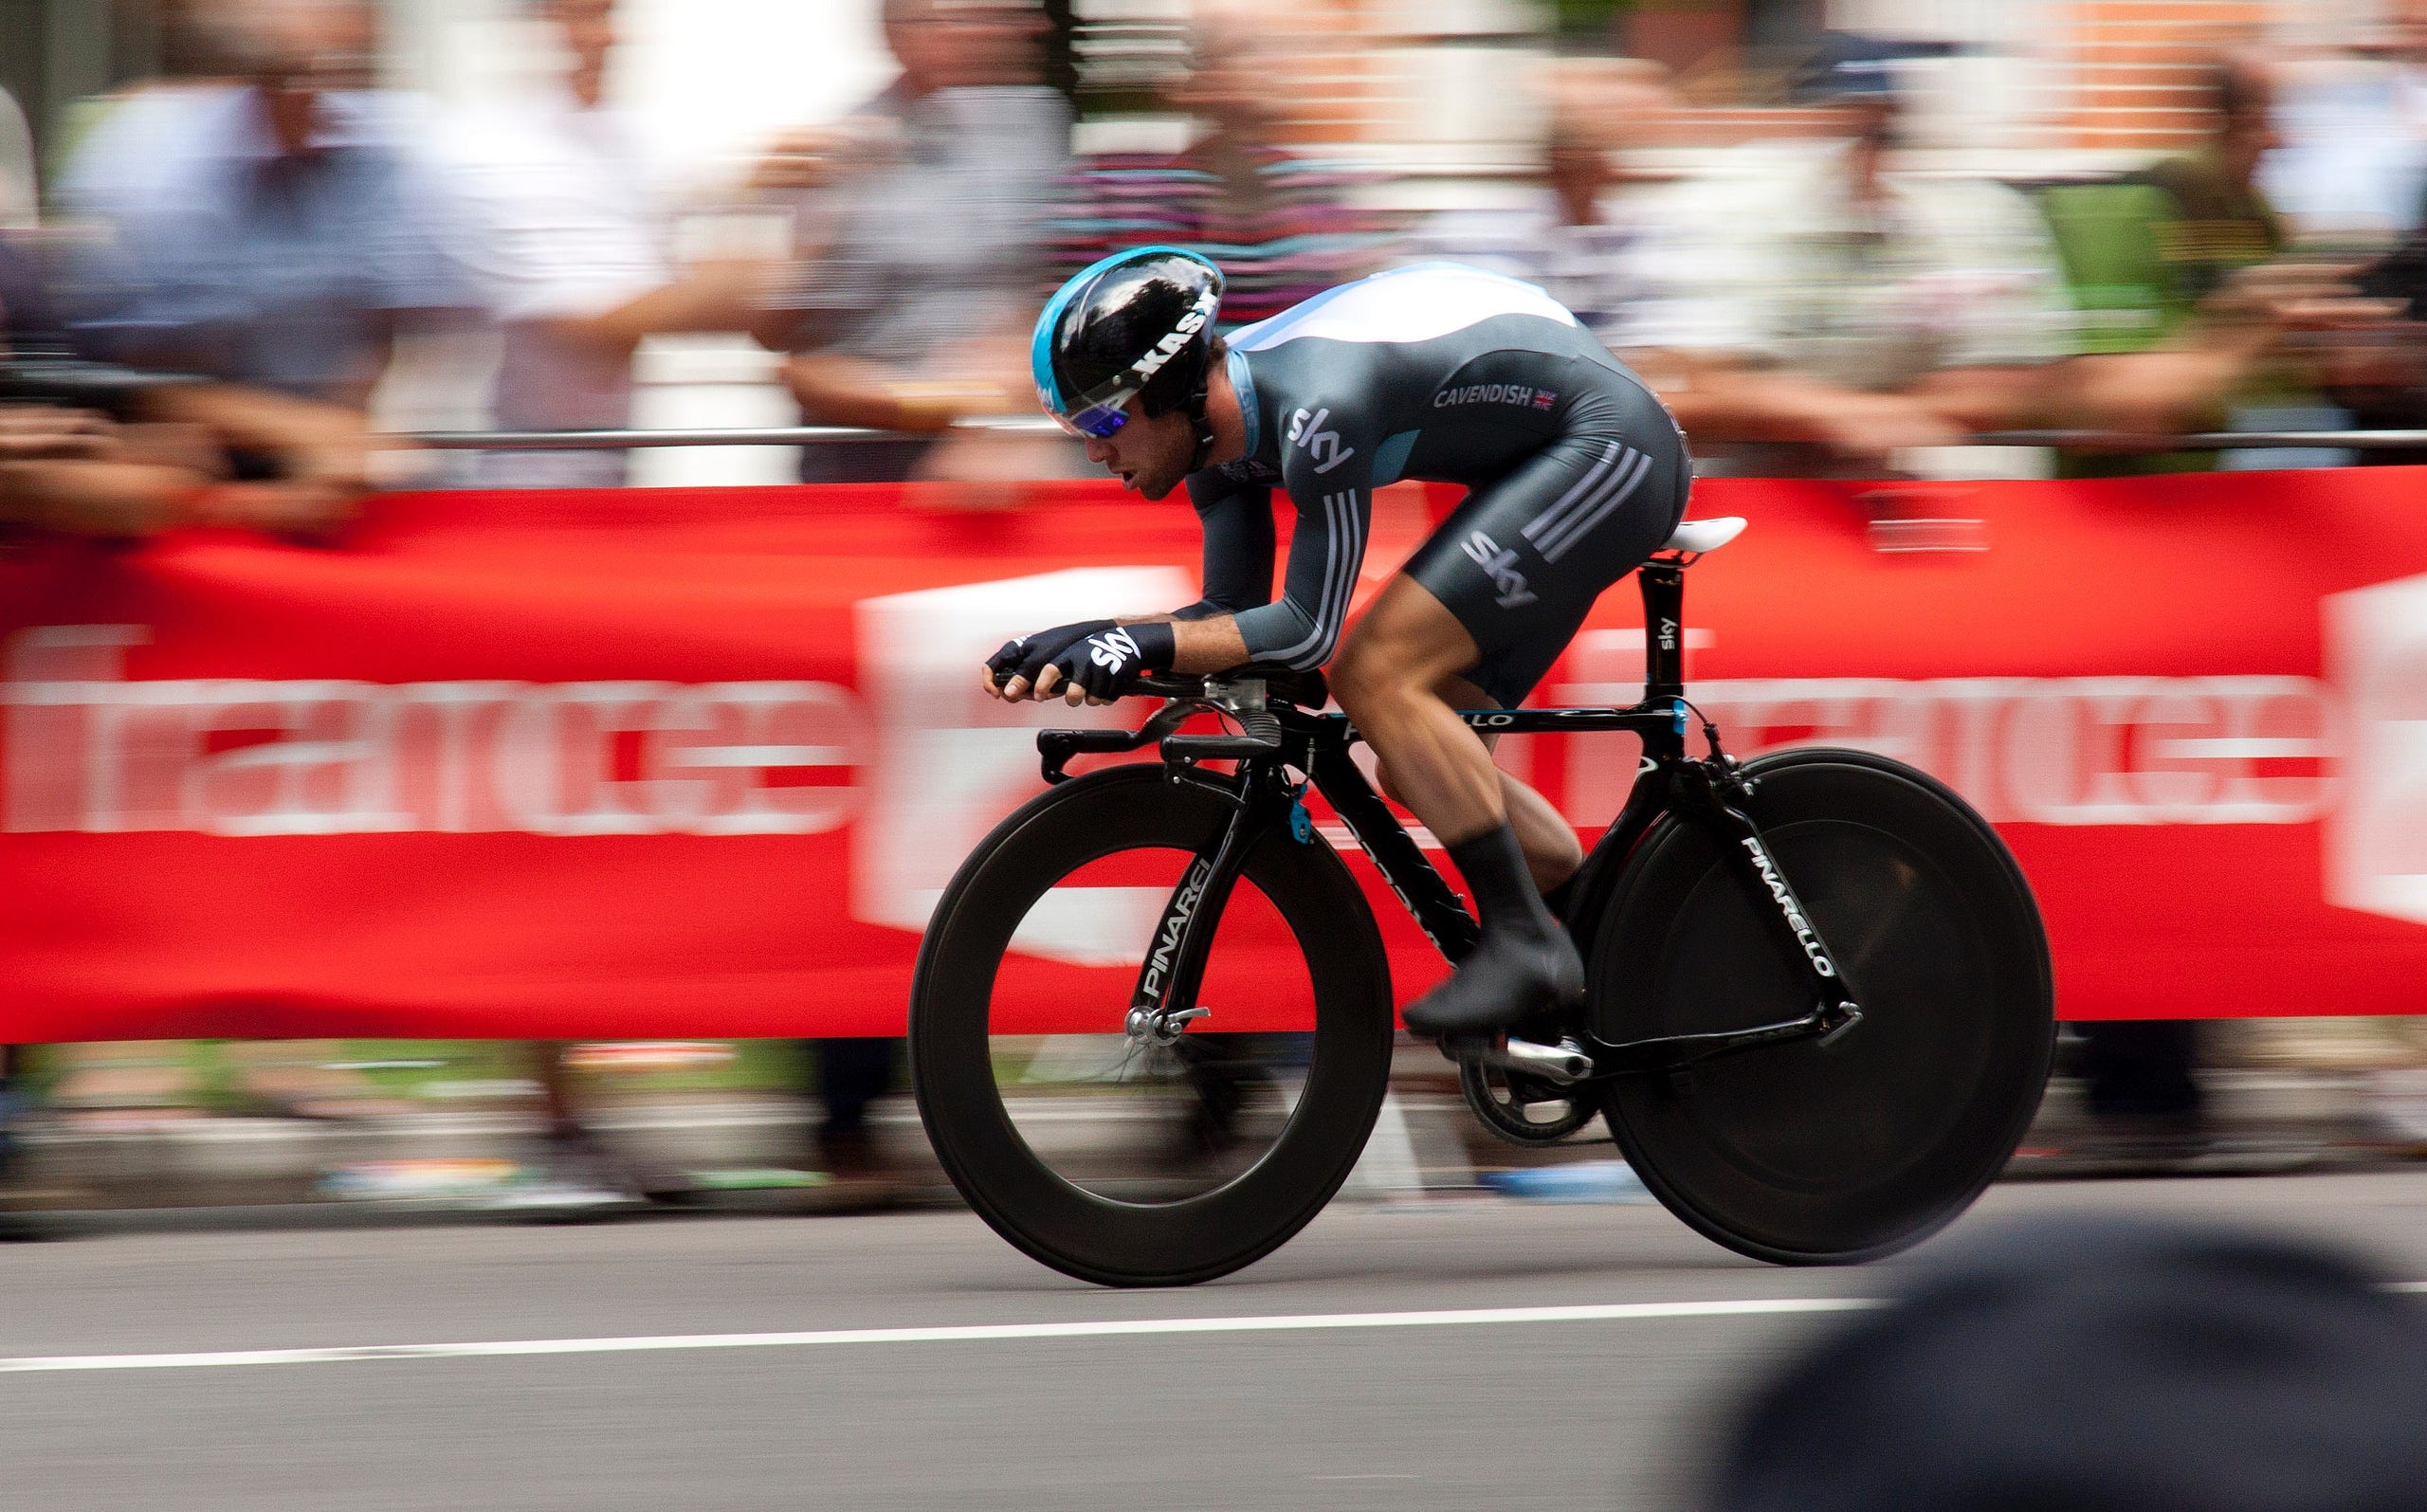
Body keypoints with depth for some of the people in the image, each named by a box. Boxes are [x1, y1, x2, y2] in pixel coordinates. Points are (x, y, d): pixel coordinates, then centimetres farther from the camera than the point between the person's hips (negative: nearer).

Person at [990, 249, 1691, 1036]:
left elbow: (1308, 630, -26)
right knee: (1420, 768, 7)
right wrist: (1089, 642, -10)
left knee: (1376, 676, -20)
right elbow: (1231, 612, 5)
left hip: (1606, 449, -10)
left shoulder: (1315, 408, -29)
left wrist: (1141, 644, -29)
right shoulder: (1223, 416, 0)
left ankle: (1523, 943, -16)